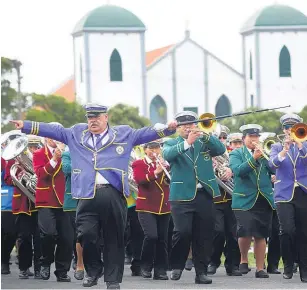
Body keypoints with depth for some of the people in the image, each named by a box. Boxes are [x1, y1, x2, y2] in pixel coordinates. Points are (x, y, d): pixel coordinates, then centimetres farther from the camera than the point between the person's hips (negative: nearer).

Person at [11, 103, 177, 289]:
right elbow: (54, 130, 18)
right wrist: (26, 126, 14)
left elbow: (146, 133, 7)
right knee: (87, 234, -10)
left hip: (114, 194, -1)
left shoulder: (124, 134, 12)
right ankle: (93, 271, 13)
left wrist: (167, 129, -9)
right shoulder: (77, 134, 17)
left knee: (114, 239, 1)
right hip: (87, 195, 1)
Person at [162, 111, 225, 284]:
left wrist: (205, 134, -18)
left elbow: (221, 150, -4)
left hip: (205, 195, 3)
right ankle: (177, 266, 3)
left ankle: (201, 272, 9)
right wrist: (187, 142, -29)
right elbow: (168, 154, -14)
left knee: (204, 236, 2)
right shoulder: (171, 144, 8)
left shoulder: (204, 143, 14)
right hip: (182, 196, -3)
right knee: (183, 232, -16)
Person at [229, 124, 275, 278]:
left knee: (261, 235, 1)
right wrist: (254, 158, -22)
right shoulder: (236, 154, 6)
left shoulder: (264, 153, 16)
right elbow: (238, 170, -13)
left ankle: (260, 268, 6)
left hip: (264, 200, 3)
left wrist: (263, 155, -11)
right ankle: (244, 260, 8)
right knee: (246, 232, -16)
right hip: (245, 200, -3)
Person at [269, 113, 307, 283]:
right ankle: (288, 265, 2)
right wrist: (284, 151, -25)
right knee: (287, 230, -17)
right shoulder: (277, 147, 10)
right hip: (284, 195, -1)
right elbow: (273, 164, -9)